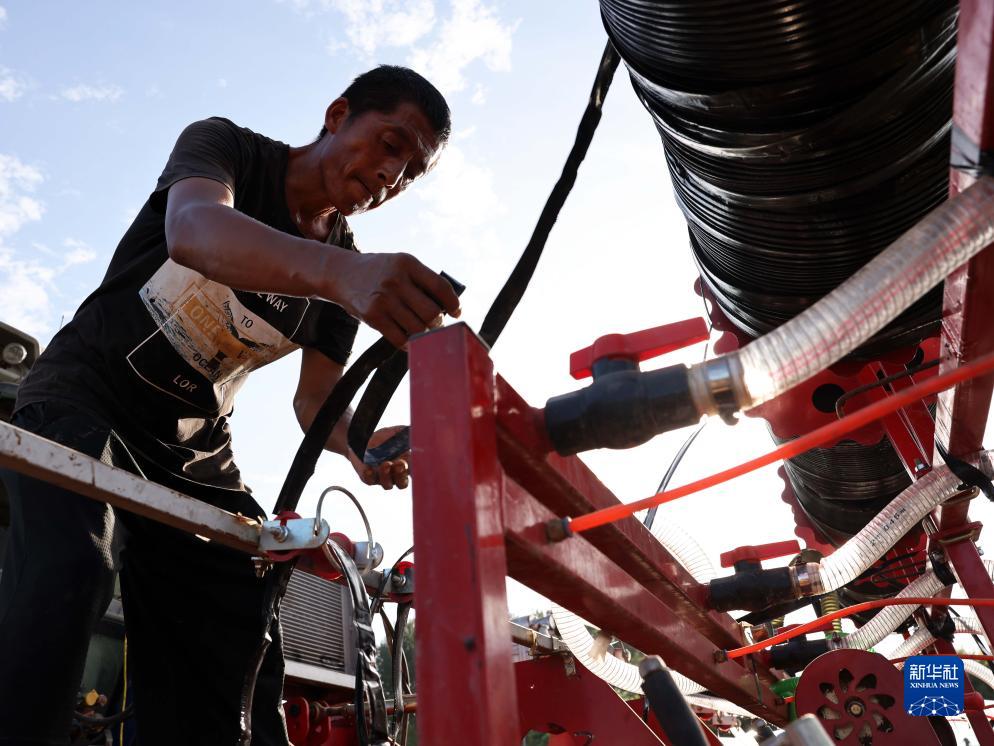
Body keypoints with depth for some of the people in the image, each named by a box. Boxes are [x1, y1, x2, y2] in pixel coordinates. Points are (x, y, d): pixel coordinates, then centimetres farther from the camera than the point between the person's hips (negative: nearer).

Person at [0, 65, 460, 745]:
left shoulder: (356, 276, 3)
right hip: (84, 399, -4)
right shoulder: (225, 146, -10)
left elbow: (316, 396, -1)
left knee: (240, 652, -4)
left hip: (194, 453, 5)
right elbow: (192, 231, -34)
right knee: (71, 569, -33)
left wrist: (358, 443, -25)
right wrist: (340, 272, -53)